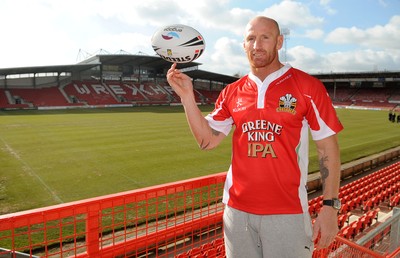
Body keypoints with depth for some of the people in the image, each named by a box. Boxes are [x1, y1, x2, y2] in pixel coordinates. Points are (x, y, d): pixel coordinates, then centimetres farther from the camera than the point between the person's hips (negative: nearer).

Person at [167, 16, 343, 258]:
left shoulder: (307, 86, -4)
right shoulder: (232, 93, 6)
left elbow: (328, 148, -3)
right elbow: (207, 140, 3)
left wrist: (330, 206, -7)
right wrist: (187, 95, -4)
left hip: (288, 213, -3)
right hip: (237, 210, 3)